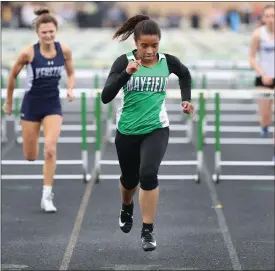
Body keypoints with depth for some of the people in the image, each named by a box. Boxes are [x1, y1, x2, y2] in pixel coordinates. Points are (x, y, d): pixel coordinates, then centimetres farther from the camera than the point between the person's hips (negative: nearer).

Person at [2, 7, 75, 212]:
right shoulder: (29, 53, -15)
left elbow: (71, 73, 10)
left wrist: (70, 89, -10)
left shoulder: (64, 50, -8)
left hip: (53, 105, 1)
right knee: (30, 156, 8)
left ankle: (47, 197, -7)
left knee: (50, 150, -16)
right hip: (32, 104, -1)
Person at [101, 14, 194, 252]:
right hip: (127, 131, 1)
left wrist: (186, 99, 11)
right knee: (129, 178, 20)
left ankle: (148, 231, -13)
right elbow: (105, 97, -24)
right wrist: (126, 73, -34)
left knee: (148, 174, -24)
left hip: (156, 129, -1)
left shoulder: (168, 61, -7)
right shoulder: (124, 61, -13)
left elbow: (185, 74, 18)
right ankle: (127, 208, 55)